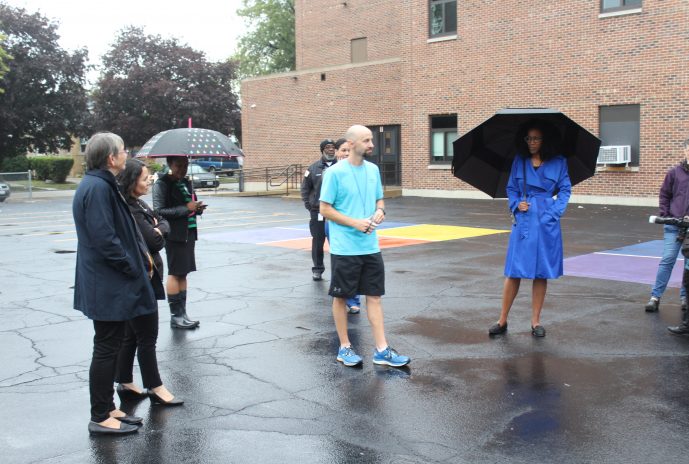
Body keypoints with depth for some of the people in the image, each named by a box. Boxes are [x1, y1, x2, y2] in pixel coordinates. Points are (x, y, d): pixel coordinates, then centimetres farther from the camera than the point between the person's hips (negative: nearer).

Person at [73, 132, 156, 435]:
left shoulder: (102, 185, 13)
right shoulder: (97, 188, -20)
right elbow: (104, 238, -25)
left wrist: (140, 255, 8)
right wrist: (132, 267, -15)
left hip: (108, 285, 11)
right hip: (108, 286, -11)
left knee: (110, 347, 17)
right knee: (106, 349, -1)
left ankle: (107, 408, 27)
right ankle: (100, 418, 10)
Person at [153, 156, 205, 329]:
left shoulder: (186, 182, 15)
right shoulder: (162, 184, -9)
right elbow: (158, 211, -16)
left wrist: (197, 208, 4)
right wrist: (186, 208, -19)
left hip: (189, 233, 8)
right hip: (174, 235, -8)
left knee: (182, 274, 10)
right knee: (175, 273, -4)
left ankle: (182, 313, 15)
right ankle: (176, 316, 2)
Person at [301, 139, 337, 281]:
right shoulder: (313, 169, 4)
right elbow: (305, 188, 9)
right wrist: (308, 204, 1)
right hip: (317, 212, 1)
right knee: (318, 241, 6)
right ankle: (317, 269, 19)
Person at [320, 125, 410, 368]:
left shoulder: (373, 170, 7)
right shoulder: (335, 172, -11)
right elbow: (325, 209, -10)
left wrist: (380, 211, -6)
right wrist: (355, 223, -18)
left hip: (371, 247, 5)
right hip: (344, 248, -5)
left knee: (374, 295, 7)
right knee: (341, 296, 7)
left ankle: (382, 350, 12)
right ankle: (344, 347, 20)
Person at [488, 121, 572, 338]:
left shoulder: (558, 162, 4)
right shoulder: (519, 161, 7)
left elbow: (565, 189, 6)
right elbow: (511, 188, 13)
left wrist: (555, 211, -7)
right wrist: (516, 204, -5)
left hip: (547, 223, 0)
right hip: (523, 221, 0)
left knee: (542, 272, 5)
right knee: (514, 271, 0)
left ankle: (536, 321, 16)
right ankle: (502, 320, 9)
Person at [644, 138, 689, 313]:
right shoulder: (675, 172, 3)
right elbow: (664, 194, 11)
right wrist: (665, 215, 1)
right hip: (674, 225, -1)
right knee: (667, 260, -6)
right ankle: (655, 297, -1)